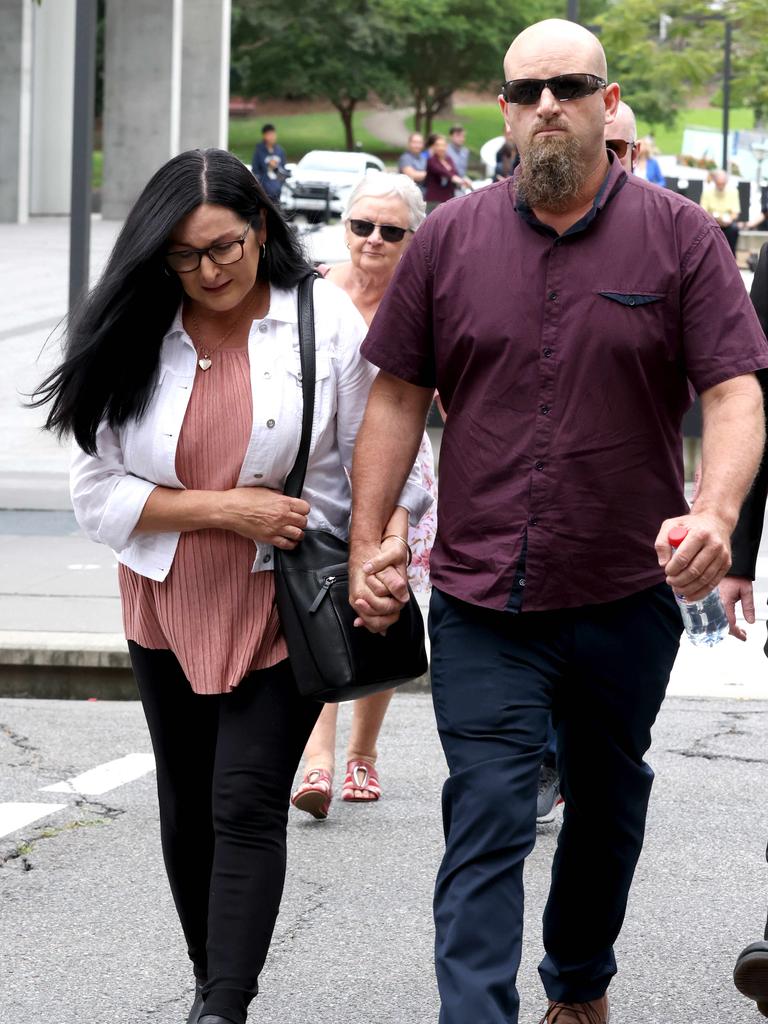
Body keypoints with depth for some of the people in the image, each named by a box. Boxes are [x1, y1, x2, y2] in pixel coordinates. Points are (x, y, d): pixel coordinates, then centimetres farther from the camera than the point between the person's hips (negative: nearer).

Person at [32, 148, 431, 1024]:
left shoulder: (326, 322, -8)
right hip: (170, 605, 3)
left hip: (286, 602, -3)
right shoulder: (135, 338, -4)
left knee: (247, 804, -12)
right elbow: (97, 492, -6)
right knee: (189, 808, 14)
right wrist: (223, 508, -16)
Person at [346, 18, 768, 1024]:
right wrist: (367, 544, 0)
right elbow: (397, 395, 7)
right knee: (486, 826, -8)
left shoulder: (681, 237, -2)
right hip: (481, 601, 0)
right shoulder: (450, 238, 3)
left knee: (607, 808, 19)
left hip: (627, 596, 1)